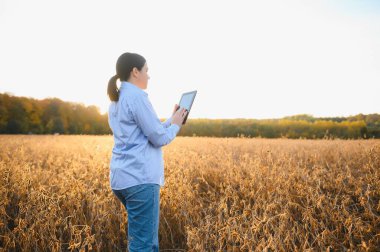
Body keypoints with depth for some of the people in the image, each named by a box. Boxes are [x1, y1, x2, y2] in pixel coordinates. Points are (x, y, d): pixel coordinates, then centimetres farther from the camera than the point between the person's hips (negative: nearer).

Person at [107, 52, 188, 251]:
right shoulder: (137, 96, -11)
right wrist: (176, 125, 8)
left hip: (122, 177, 10)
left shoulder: (116, 101, 18)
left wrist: (171, 120, 21)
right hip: (140, 178, -10)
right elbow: (159, 138, -12)